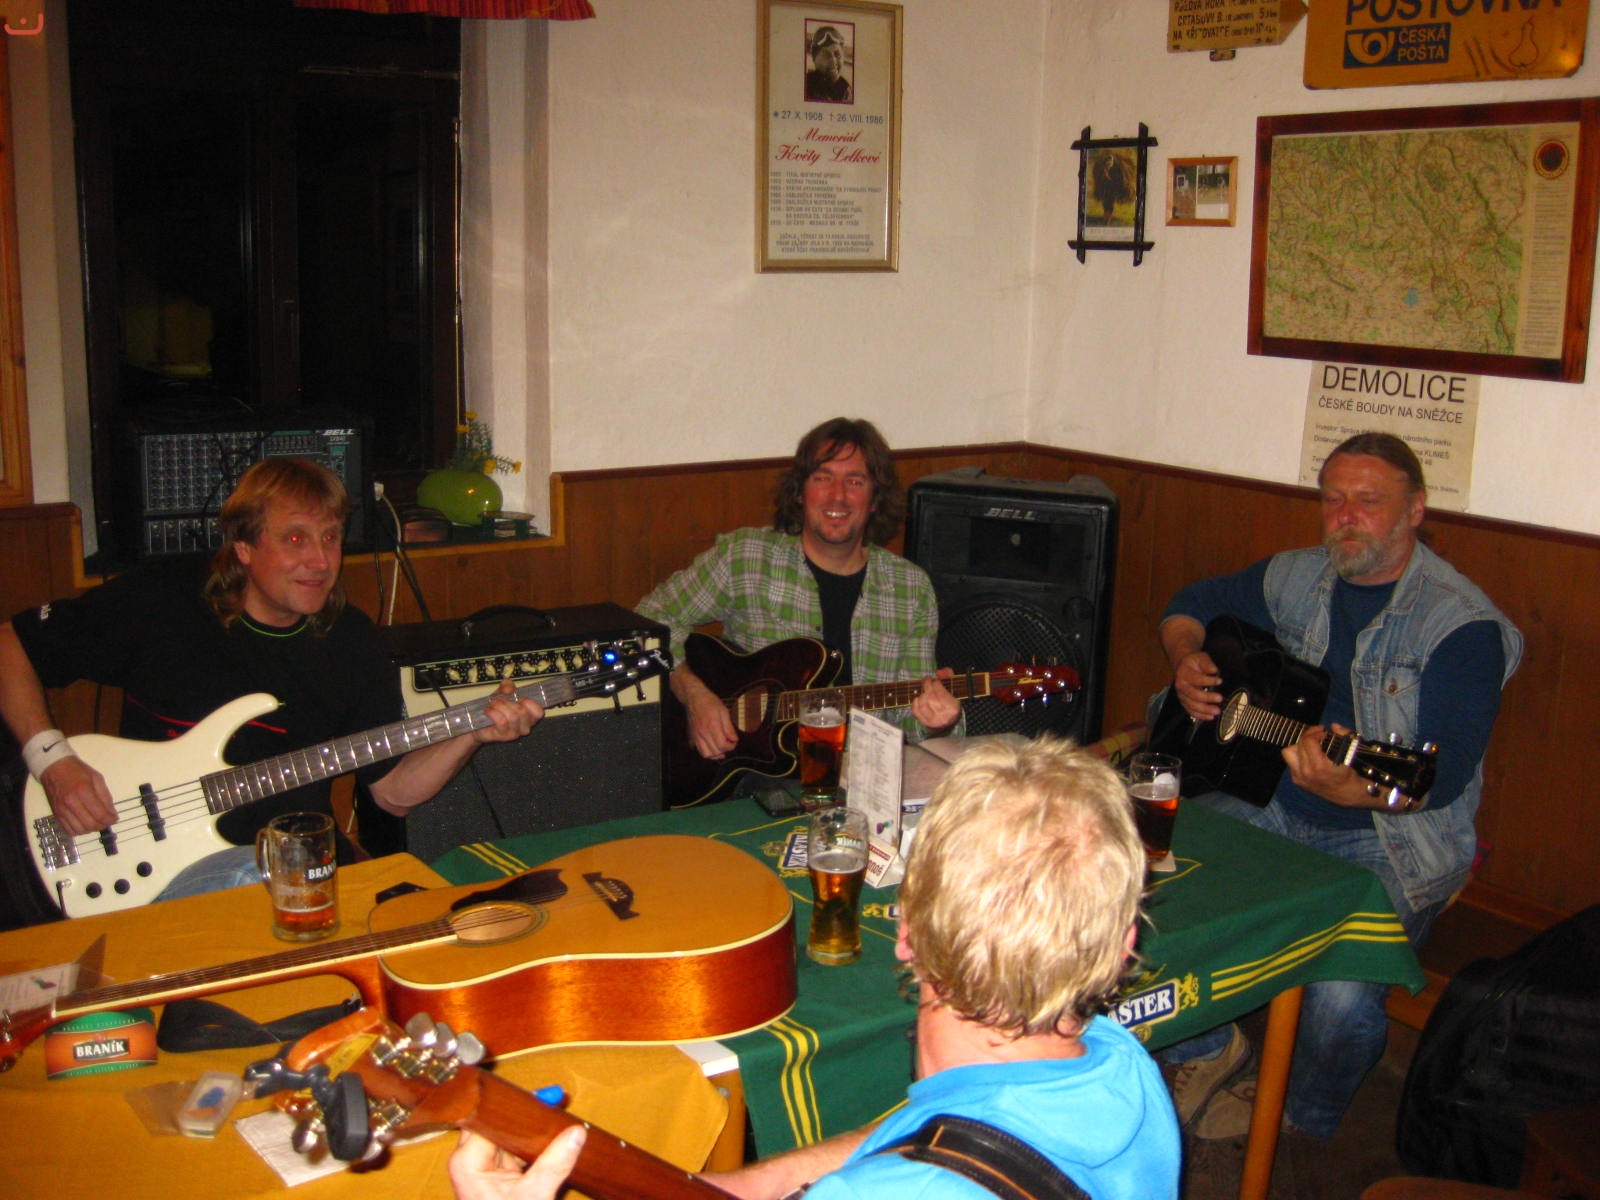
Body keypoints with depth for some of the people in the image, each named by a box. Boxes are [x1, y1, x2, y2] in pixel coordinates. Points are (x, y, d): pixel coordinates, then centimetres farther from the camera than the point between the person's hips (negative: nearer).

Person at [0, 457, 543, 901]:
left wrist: (473, 732, -9)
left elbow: (392, 791, 7)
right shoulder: (158, 598, -4)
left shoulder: (351, 642, 4)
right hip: (162, 862, -3)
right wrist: (52, 759, -8)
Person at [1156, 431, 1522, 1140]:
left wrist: (1357, 790, -42)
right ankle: (1208, 1048, 13)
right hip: (1271, 806, 6)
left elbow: (1444, 774, -23)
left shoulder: (1463, 625, -14)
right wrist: (1184, 659, 0)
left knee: (1342, 996, -28)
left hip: (1392, 842, -5)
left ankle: (1301, 1123, 9)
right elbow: (1193, 604, 22)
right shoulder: (1294, 578, 5)